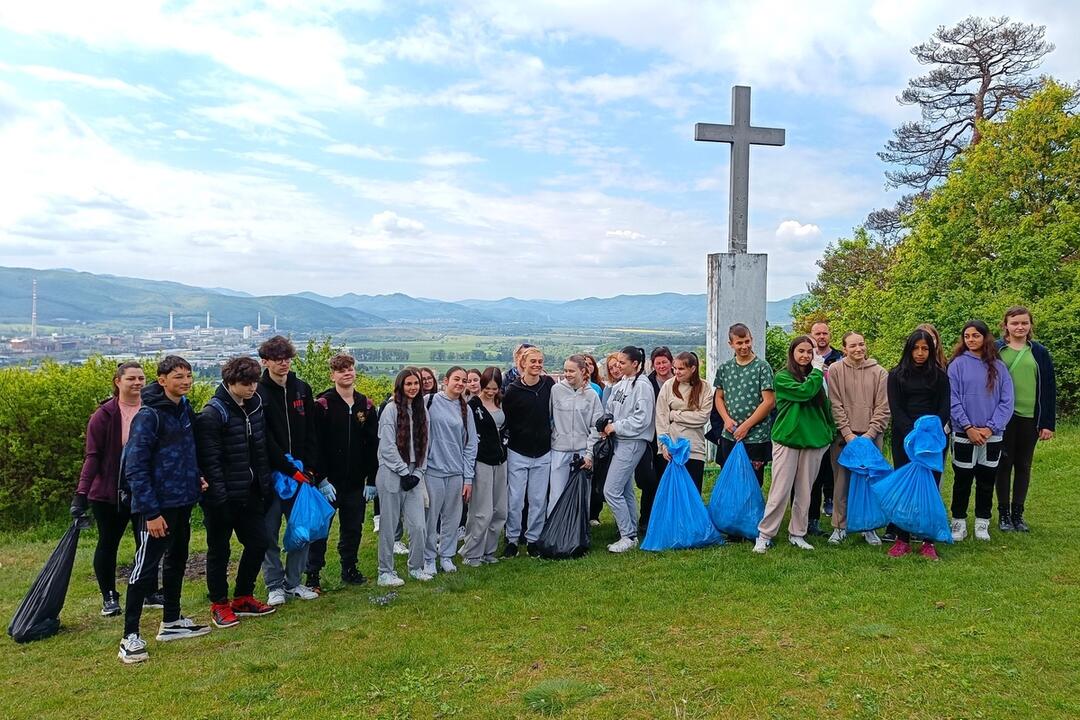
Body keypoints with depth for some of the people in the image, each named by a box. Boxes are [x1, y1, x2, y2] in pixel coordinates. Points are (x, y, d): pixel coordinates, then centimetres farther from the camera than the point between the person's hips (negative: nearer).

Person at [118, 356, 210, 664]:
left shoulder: (186, 410, 7)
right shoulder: (148, 416, -16)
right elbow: (135, 467, -19)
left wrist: (196, 477, 4)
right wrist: (151, 512, -21)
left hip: (183, 502, 8)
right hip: (157, 506, -8)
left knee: (177, 562, 17)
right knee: (145, 567, -2)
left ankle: (171, 622, 31)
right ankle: (130, 636, 8)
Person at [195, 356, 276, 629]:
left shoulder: (255, 407, 7)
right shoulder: (212, 414, -16)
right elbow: (209, 460, -19)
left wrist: (266, 485, 11)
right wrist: (219, 497, -22)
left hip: (250, 494, 7)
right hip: (223, 498, -7)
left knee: (258, 543, 11)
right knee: (219, 550, 7)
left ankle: (243, 598, 28)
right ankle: (219, 605, 23)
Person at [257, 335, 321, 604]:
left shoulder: (302, 389, 8)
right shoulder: (258, 393, -7)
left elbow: (311, 433, 8)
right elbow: (265, 440, -12)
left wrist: (310, 468, -2)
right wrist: (291, 470, -13)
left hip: (301, 473, 4)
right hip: (272, 473, -4)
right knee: (269, 532, 3)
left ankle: (294, 581, 22)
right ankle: (275, 585, 16)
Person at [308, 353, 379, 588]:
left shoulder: (366, 405, 5)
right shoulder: (323, 404, -7)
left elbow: (373, 446, 6)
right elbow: (316, 445, -10)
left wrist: (371, 480, 1)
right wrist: (322, 479, -15)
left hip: (356, 482, 4)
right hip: (328, 482, -4)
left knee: (353, 528, 13)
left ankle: (349, 569, 28)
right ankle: (313, 573, 15)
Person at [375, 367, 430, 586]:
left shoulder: (421, 409, 11)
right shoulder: (391, 409, -8)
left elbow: (423, 445, 12)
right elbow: (387, 447, -12)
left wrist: (417, 473, 2)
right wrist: (404, 473, -10)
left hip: (414, 476, 5)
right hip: (392, 476, -5)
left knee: (419, 525, 4)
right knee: (389, 526, 3)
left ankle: (416, 567, 22)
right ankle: (385, 572, 16)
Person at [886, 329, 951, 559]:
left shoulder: (940, 375, 9)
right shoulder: (897, 375, 6)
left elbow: (944, 409, 3)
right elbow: (895, 409, -1)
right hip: (904, 439, 0)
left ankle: (928, 541, 4)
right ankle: (902, 539, 5)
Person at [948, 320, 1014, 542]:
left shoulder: (999, 366, 3)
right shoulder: (958, 364, -3)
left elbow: (1007, 401, 0)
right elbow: (953, 400, -7)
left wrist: (991, 427, -10)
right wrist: (968, 427, -13)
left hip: (992, 436, 2)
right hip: (964, 434, -2)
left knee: (987, 480, 10)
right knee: (962, 480, 6)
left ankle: (982, 522, 23)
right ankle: (959, 522, 18)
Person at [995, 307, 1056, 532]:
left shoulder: (1039, 352, 4)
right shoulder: (995, 350, -2)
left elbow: (1049, 389, 5)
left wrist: (1048, 423, 0)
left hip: (1030, 418, 2)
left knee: (1023, 466, 10)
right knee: (1004, 465, 5)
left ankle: (1018, 513, 20)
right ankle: (1003, 514, 15)